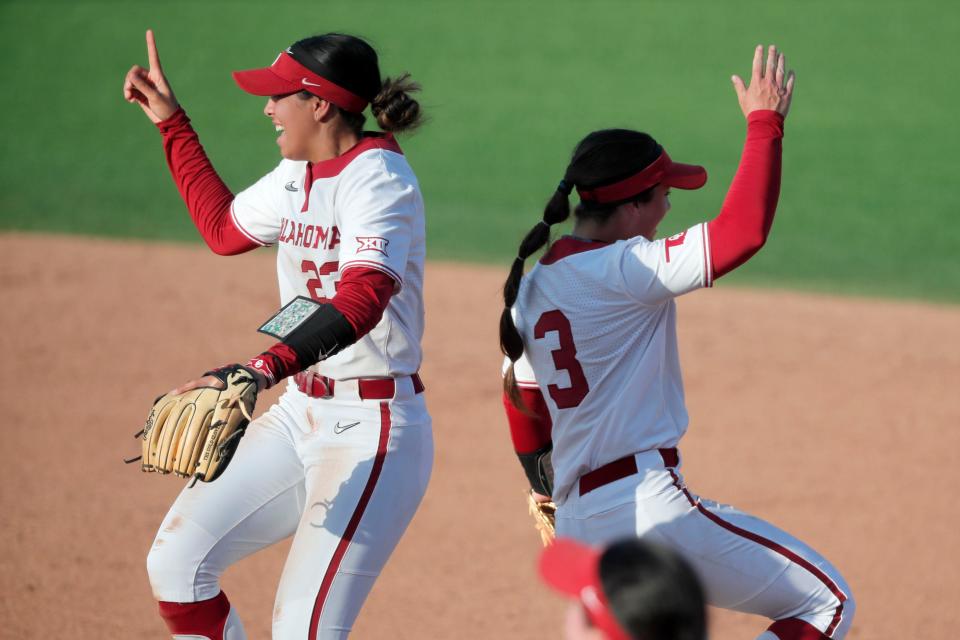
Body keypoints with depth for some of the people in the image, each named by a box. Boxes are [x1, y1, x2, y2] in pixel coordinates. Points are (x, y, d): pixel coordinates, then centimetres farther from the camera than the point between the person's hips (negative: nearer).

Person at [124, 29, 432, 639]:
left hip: (373, 429, -9)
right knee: (177, 560, 1)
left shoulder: (378, 177, -18)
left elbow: (364, 298, -35)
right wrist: (172, 123, 27)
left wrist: (265, 368, -49)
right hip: (300, 415, 9)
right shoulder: (297, 176, 9)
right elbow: (224, 228, 30)